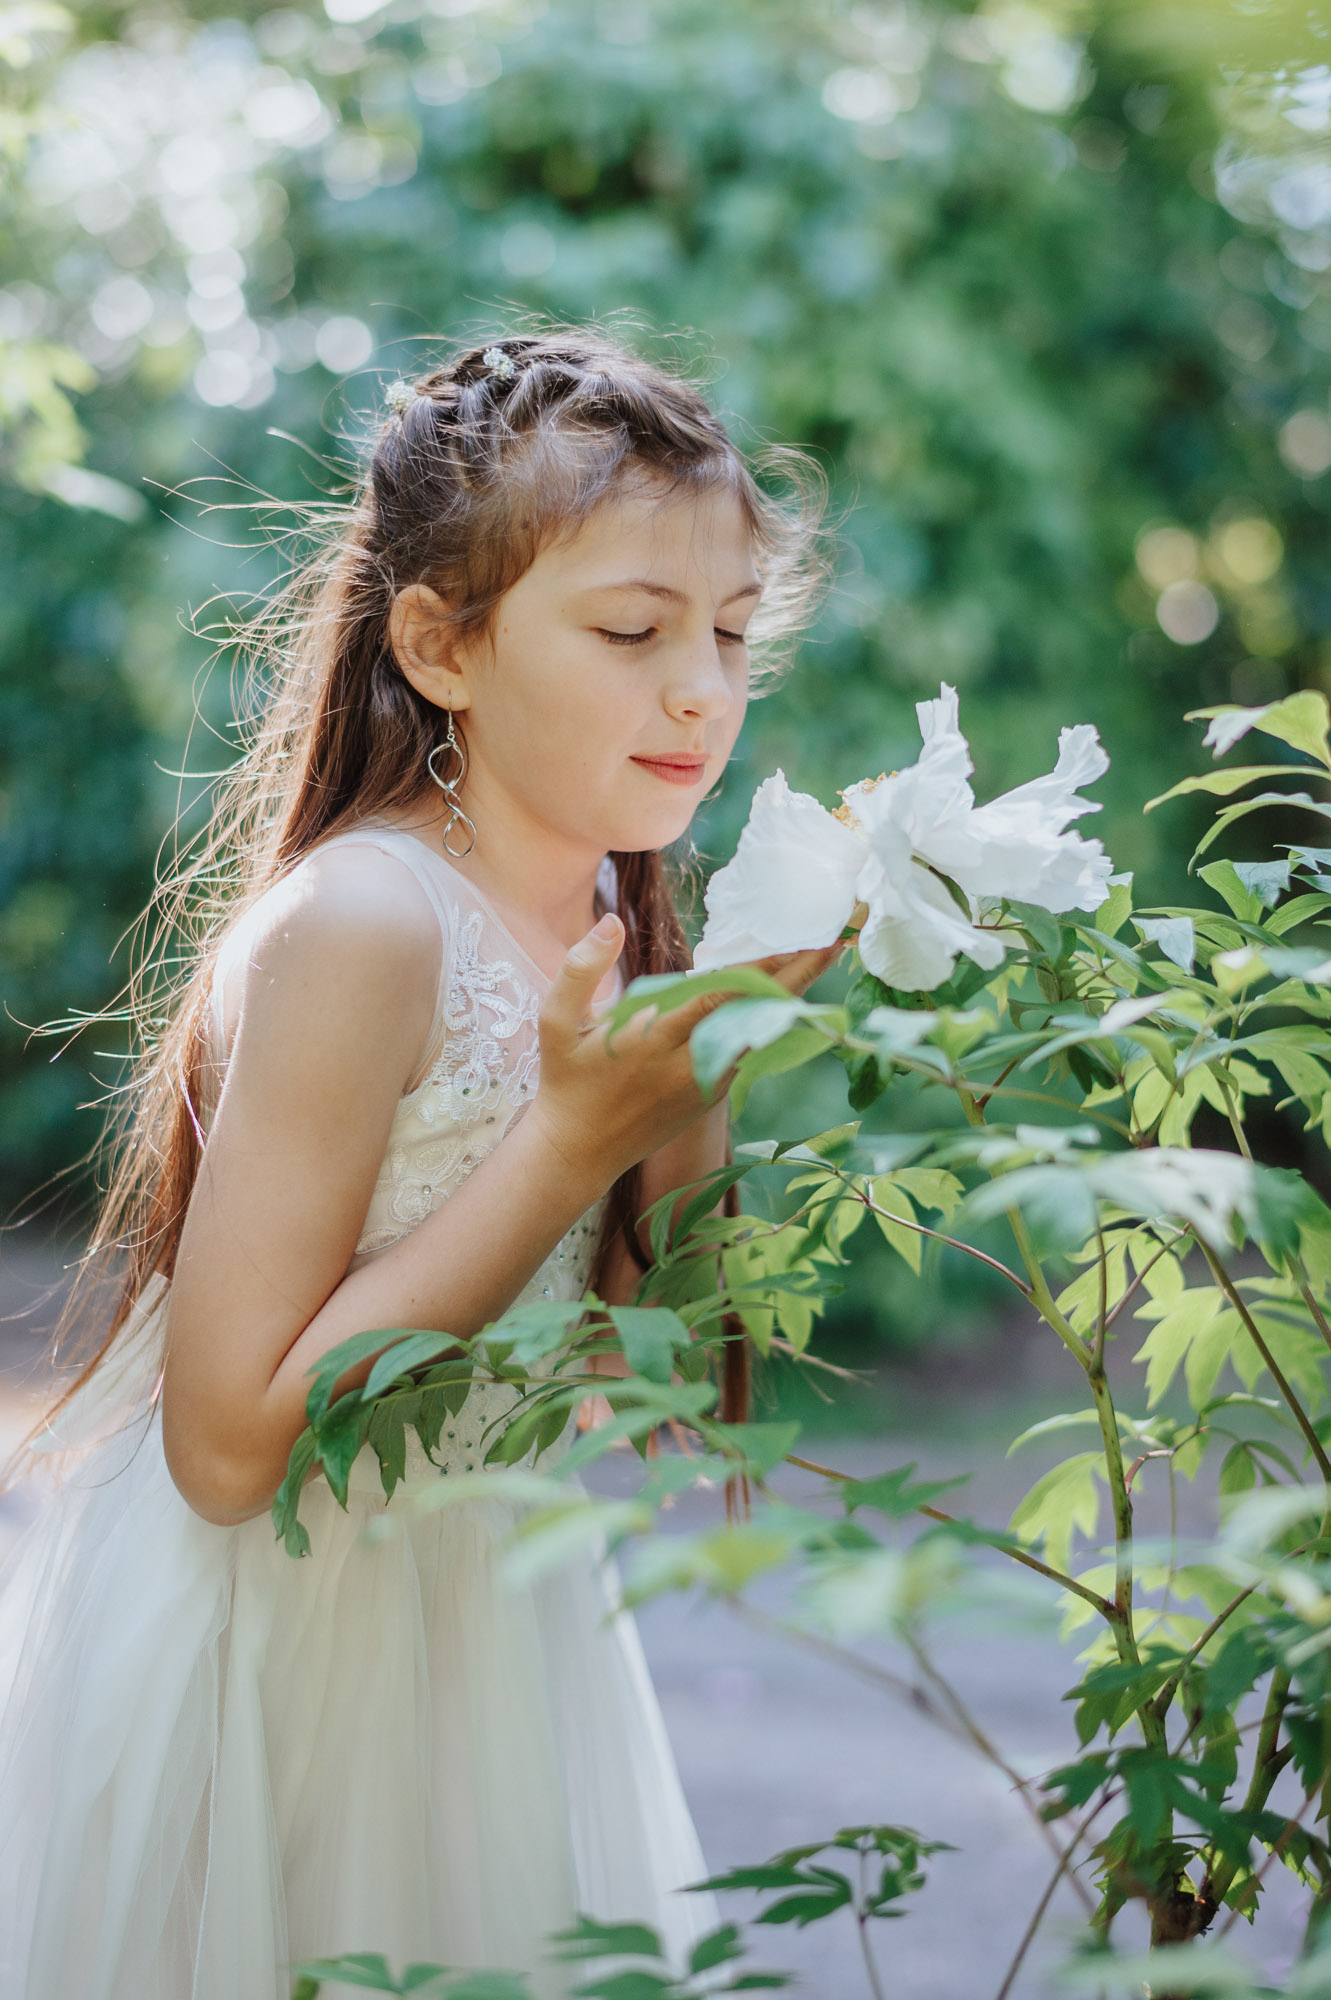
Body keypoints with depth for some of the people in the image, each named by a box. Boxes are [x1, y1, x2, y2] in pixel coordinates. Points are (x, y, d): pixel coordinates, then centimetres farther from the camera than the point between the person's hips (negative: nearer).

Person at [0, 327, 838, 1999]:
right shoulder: (356, 922, -24)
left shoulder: (607, 905, -1)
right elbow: (231, 1444, -26)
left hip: (487, 1600, 7)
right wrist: (577, 1133, -27)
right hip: (265, 1644, -7)